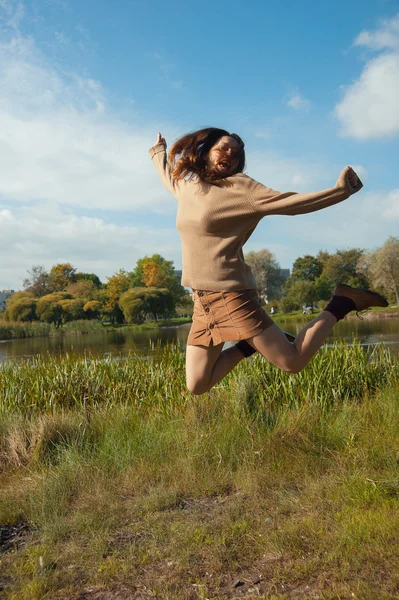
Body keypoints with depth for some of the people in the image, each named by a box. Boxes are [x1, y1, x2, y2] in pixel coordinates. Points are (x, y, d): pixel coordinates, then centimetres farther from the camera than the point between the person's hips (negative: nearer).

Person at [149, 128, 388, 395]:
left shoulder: (238, 187, -3)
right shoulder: (186, 186, 14)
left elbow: (290, 202, -11)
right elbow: (168, 175, 39)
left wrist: (339, 190, -21)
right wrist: (158, 150, 55)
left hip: (231, 295, -6)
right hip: (202, 300, 6)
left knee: (293, 363, -5)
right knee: (197, 386, 4)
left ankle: (342, 303, 13)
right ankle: (251, 345, 22)